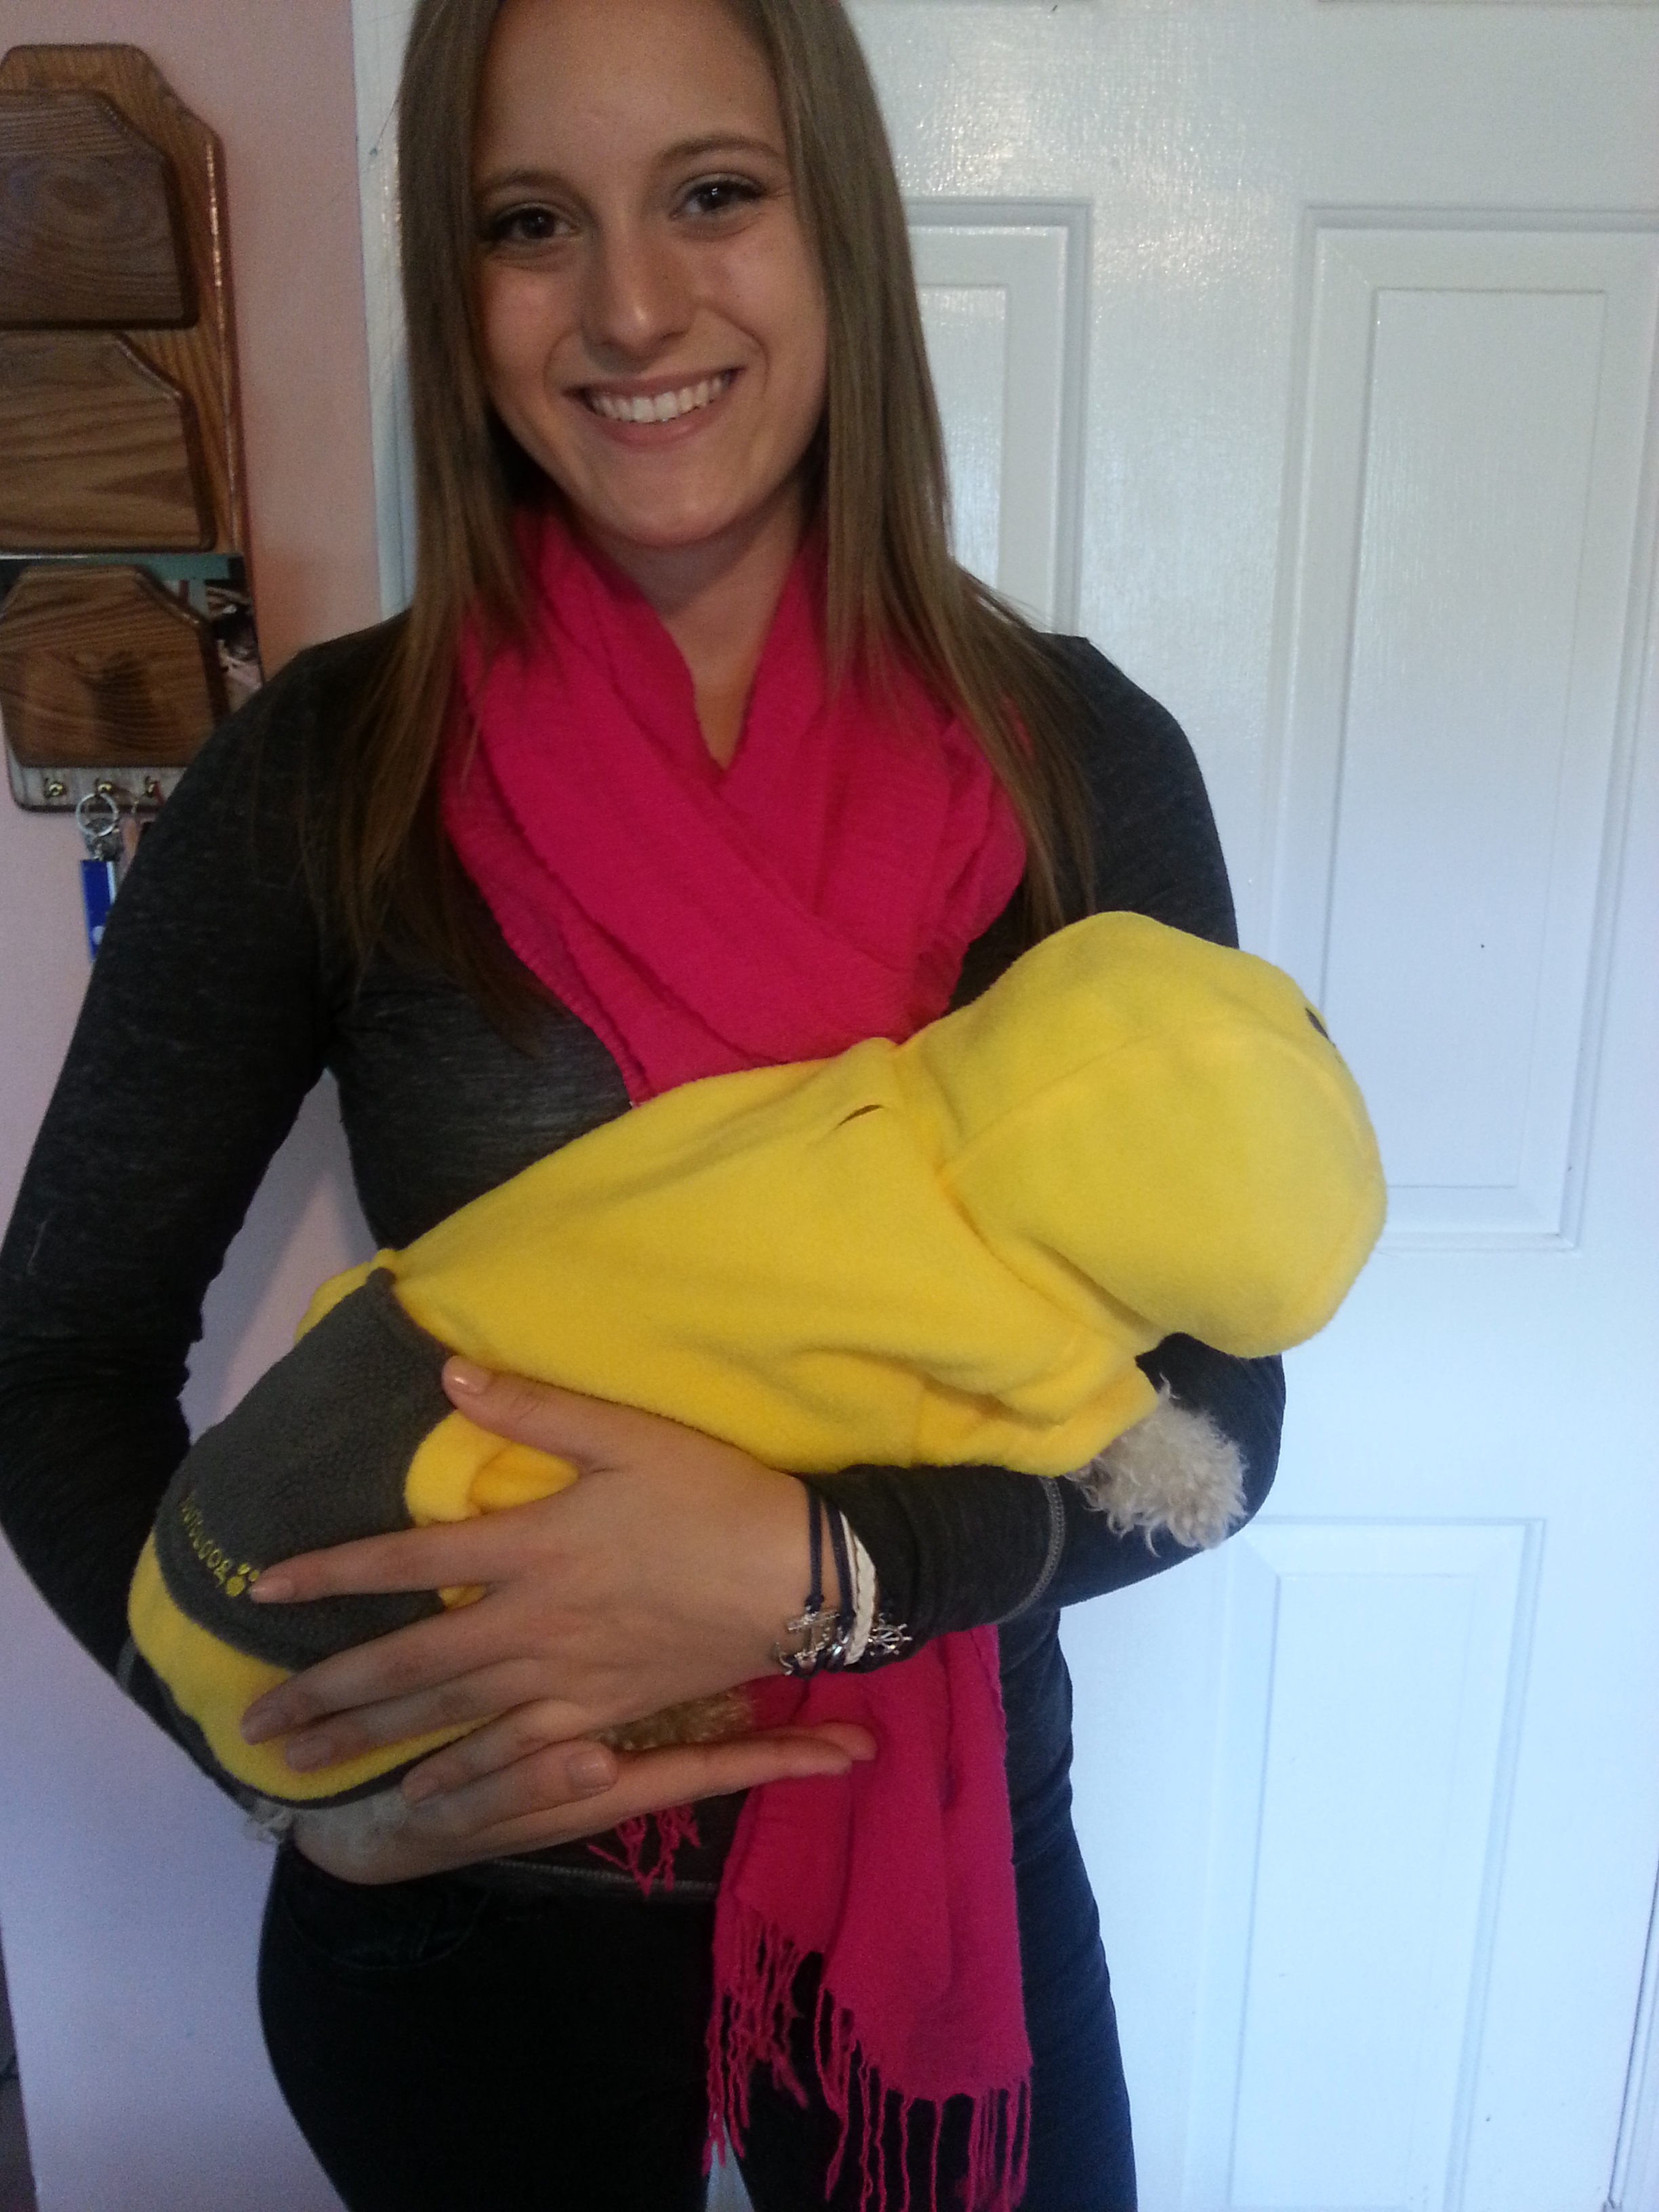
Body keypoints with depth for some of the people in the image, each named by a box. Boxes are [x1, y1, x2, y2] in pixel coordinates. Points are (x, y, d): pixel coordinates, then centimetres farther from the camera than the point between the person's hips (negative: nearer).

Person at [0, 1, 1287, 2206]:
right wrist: (313, 1742, -20)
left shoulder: (1077, 760, -11)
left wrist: (814, 1563, -27)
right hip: (468, 1910, 0)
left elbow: (1215, 1401, -11)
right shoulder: (324, 773, -13)